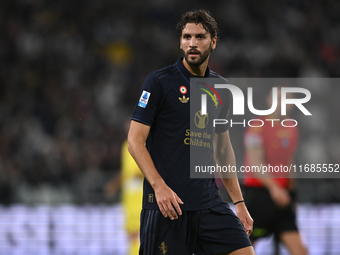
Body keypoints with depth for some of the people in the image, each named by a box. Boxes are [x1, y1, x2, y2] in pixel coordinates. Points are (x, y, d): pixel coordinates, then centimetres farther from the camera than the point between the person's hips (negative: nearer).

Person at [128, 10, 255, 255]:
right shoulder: (159, 82, -4)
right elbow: (135, 139, -8)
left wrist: (239, 202, 16)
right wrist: (159, 187, -20)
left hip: (209, 203, 5)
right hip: (167, 204, -5)